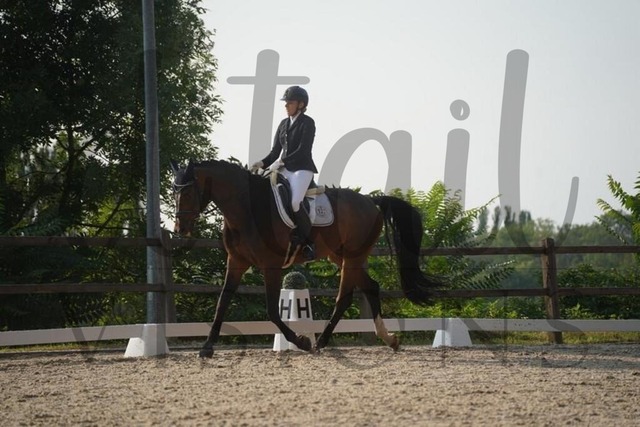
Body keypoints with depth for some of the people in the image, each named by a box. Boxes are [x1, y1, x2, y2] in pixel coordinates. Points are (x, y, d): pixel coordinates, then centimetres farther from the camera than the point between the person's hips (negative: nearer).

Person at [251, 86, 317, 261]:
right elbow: (275, 151, 17)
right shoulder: (283, 124, 17)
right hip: (285, 169, 8)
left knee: (295, 202, -30)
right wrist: (262, 163, -1)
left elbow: (303, 150, -14)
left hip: (302, 169, -8)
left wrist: (281, 162, -20)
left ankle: (308, 241, -12)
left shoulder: (307, 123, -5)